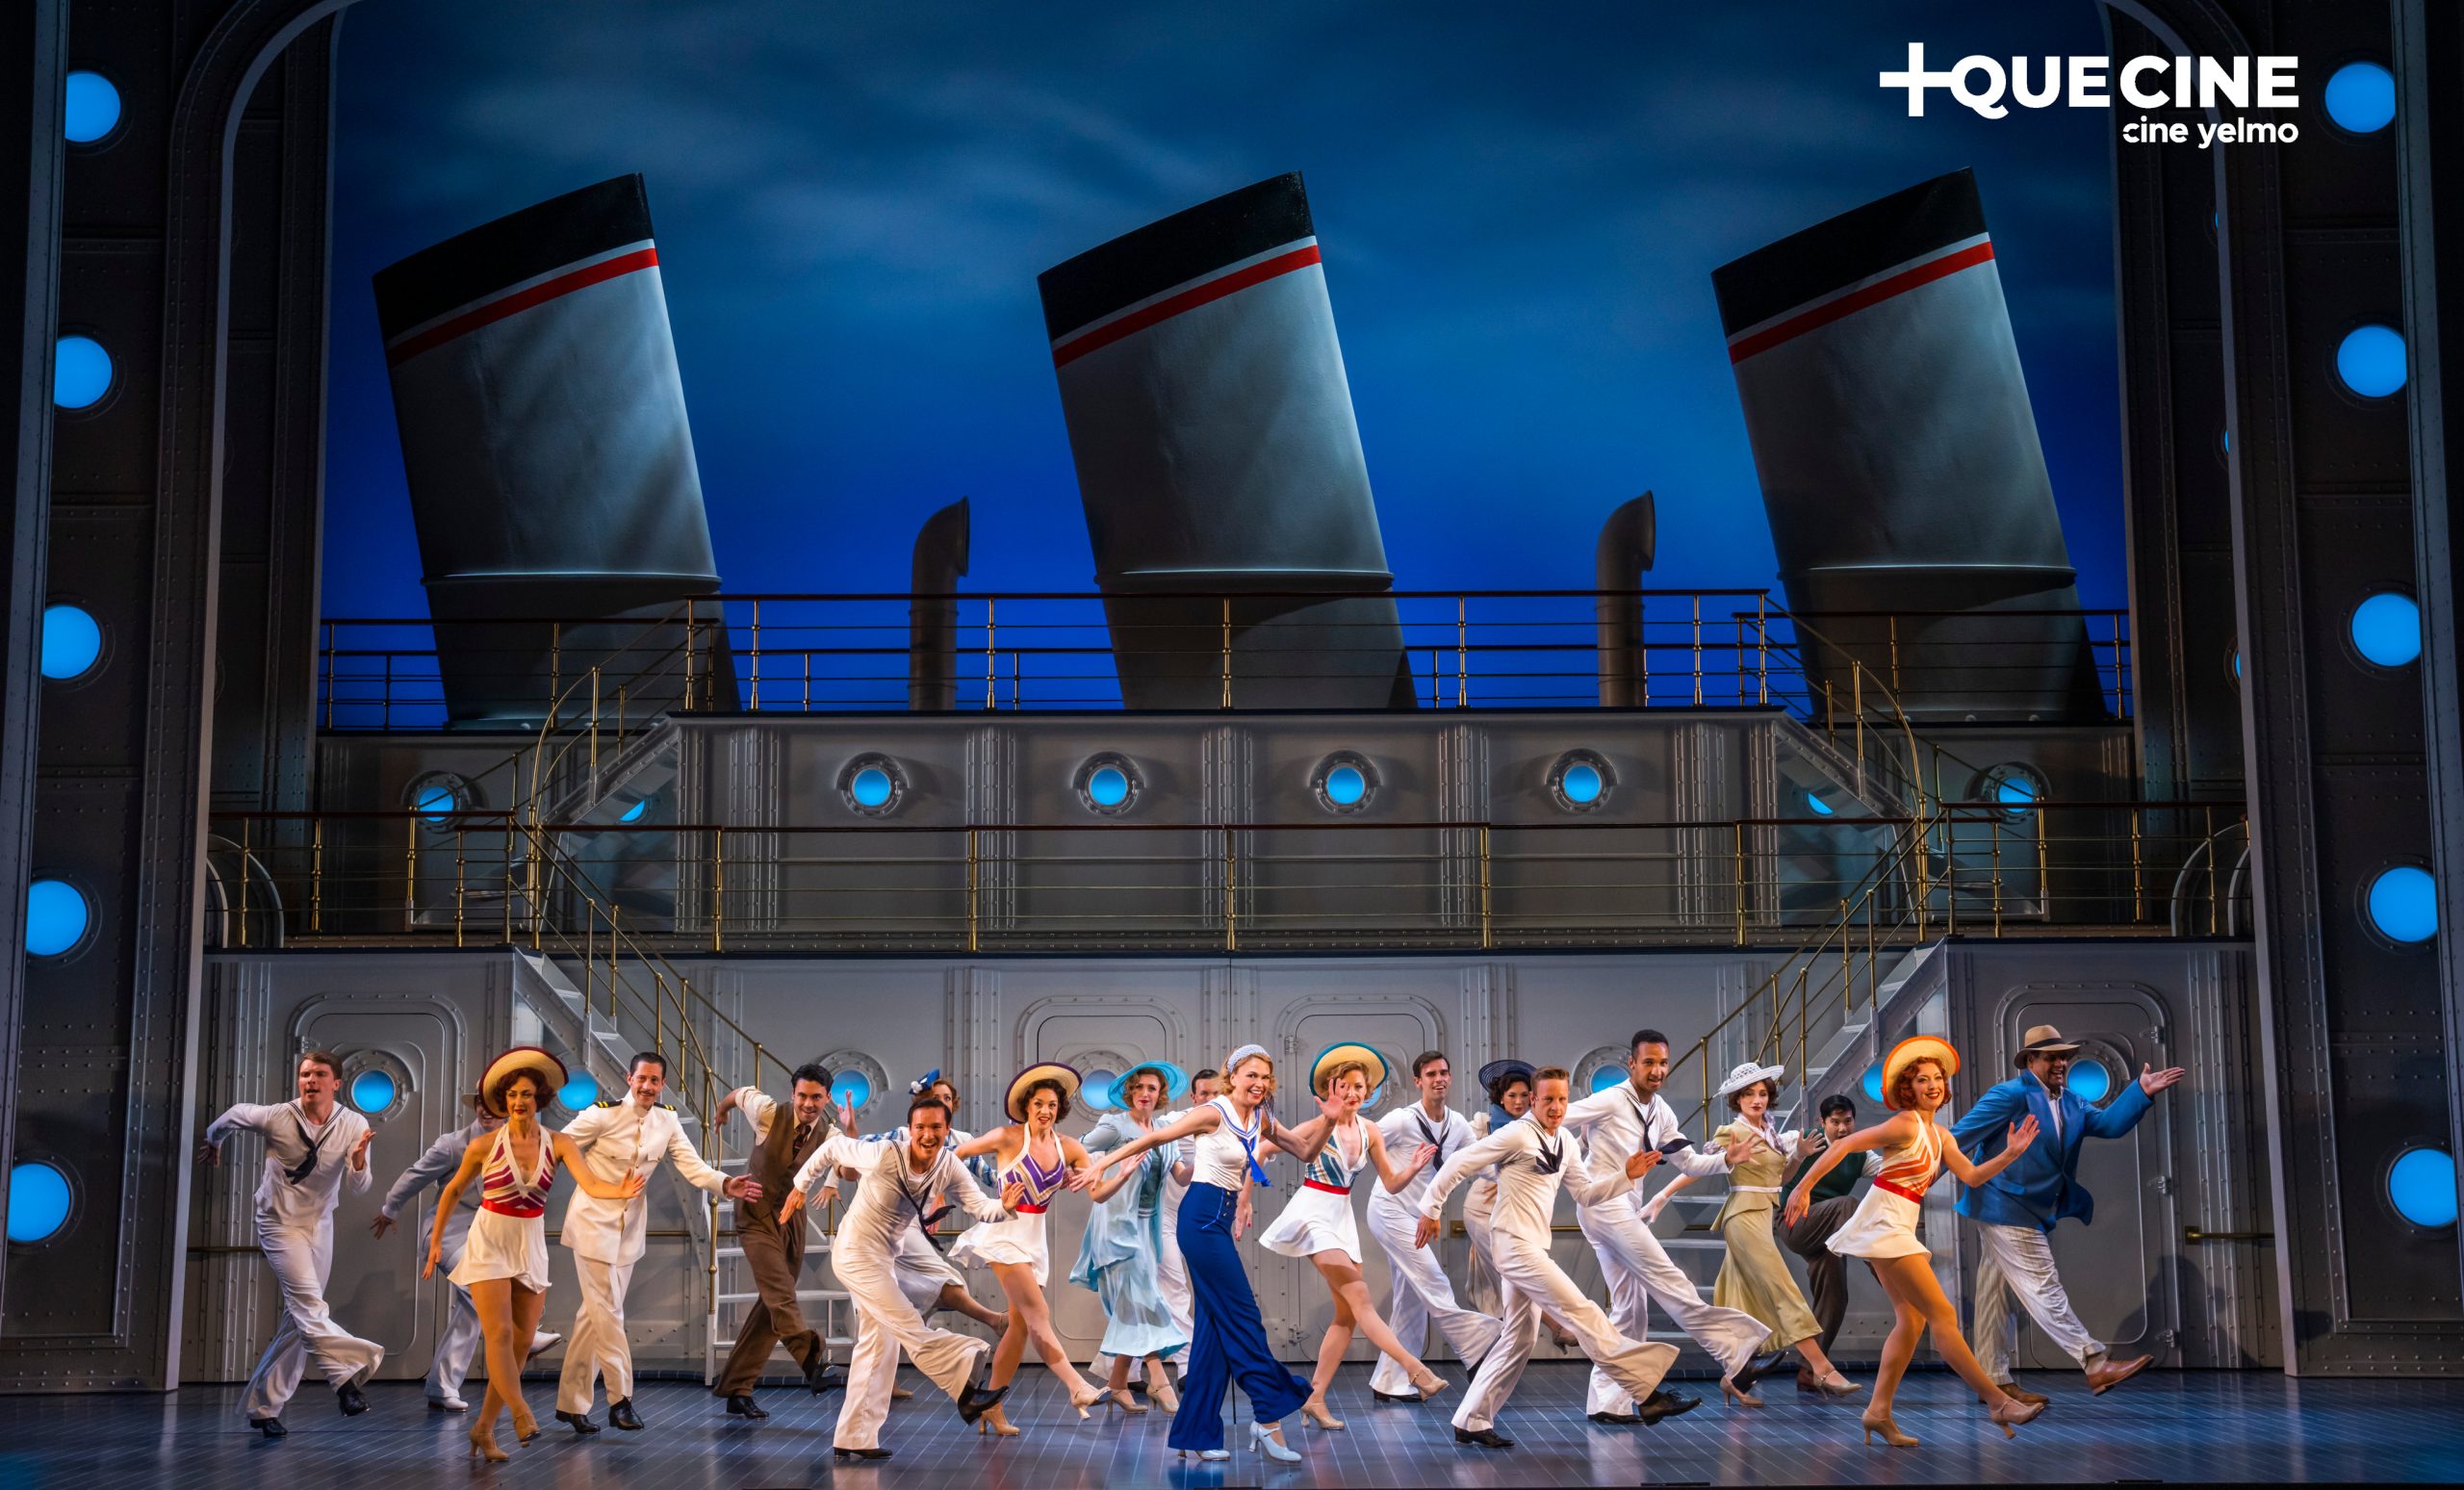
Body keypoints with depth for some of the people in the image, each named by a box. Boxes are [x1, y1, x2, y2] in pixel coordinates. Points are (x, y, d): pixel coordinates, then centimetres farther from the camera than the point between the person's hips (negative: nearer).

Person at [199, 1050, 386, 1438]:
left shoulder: (354, 1126, -9)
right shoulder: (276, 1118, -15)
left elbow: (359, 1187, -13)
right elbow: (233, 1115, 6)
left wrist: (358, 1159, -35)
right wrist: (212, 1141, 26)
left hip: (320, 1226, 4)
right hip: (280, 1222, -4)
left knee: (299, 1317, 7)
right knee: (307, 1303, -23)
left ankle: (263, 1405, 17)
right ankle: (346, 1375, -35)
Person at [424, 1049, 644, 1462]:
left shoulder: (558, 1144, -5)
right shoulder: (485, 1145, -8)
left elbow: (589, 1183, -21)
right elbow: (454, 1190, 7)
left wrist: (619, 1191, -42)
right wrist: (436, 1240, 10)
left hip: (531, 1248, 3)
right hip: (489, 1245, -3)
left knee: (522, 1342, 4)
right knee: (500, 1334, -15)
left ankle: (484, 1427, 14)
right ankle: (523, 1416, -19)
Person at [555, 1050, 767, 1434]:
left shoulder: (666, 1121, 0)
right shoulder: (603, 1114, -15)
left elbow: (690, 1164, -6)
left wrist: (725, 1185, -21)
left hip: (630, 1226, 5)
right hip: (594, 1220, -5)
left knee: (596, 1313, 11)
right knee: (607, 1310, -8)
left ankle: (571, 1403, 19)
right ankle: (620, 1398, -2)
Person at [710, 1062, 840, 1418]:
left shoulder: (827, 1134, -8)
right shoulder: (770, 1114, -16)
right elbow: (741, 1093, 4)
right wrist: (721, 1112, 25)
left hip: (791, 1218, 5)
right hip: (757, 1214, -5)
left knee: (773, 1305, 6)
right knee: (781, 1295, -20)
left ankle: (736, 1388, 15)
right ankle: (814, 1361, -39)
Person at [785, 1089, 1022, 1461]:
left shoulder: (949, 1166, -12)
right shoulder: (883, 1155, -27)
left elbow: (979, 1206, -17)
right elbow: (832, 1147, -13)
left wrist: (1003, 1206, -39)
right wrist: (800, 1186, -2)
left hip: (889, 1255, 8)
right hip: (857, 1253, -8)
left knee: (879, 1344, 14)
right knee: (911, 1330, -15)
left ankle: (854, 1439, 23)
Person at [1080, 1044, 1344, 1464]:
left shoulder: (1261, 1121, 11)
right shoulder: (1213, 1113, -11)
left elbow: (1307, 1152, 16)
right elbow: (1154, 1138, -9)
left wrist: (1328, 1121, -2)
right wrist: (1100, 1165, -11)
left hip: (1221, 1221, 9)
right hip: (1202, 1218, -9)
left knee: (1214, 1327, 8)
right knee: (1244, 1319, -7)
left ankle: (1195, 1434, 12)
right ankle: (1268, 1419, -4)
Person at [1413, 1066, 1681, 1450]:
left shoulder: (1567, 1142, 12)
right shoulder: (1516, 1135, -13)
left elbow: (1586, 1194, 15)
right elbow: (1459, 1163, -11)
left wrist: (1626, 1175, 0)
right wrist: (1430, 1210, -8)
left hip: (1533, 1249, 9)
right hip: (1514, 1244, -9)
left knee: (1520, 1340, 10)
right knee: (1581, 1311, -11)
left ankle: (1472, 1422, 15)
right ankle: (1644, 1380, -7)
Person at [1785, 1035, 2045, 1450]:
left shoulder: (1940, 1135, 14)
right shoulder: (1905, 1125, -13)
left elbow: (1971, 1176, 13)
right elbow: (1843, 1145, -16)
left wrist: (2009, 1155, -1)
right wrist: (1804, 1187, -20)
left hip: (1901, 1229, 10)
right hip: (1884, 1224, -10)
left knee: (1911, 1320, 11)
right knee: (1942, 1313, -9)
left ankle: (1879, 1412, 12)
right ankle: (1998, 1402, -8)